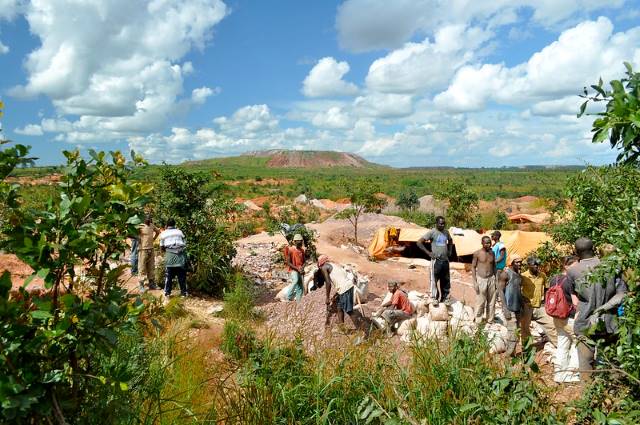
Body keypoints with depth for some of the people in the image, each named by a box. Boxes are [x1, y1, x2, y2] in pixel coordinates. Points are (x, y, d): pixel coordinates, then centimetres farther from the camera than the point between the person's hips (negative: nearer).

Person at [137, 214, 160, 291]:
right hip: (143, 250, -6)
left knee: (151, 268, 13)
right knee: (142, 268, -2)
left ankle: (151, 284, 22)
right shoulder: (140, 226, -11)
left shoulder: (152, 225, 8)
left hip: (151, 249, 6)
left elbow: (158, 231, 26)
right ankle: (141, 286, 3)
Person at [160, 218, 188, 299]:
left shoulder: (163, 234, 11)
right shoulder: (179, 232, 13)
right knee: (182, 275, 7)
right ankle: (184, 292, 11)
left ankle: (167, 293, 9)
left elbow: (161, 247, 12)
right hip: (181, 254, 1)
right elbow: (185, 243, 9)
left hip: (170, 254, 0)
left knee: (168, 275, 7)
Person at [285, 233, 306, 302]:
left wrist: (302, 268, -6)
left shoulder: (302, 250, 11)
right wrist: (297, 268, -18)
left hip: (300, 271, 6)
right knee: (295, 280, -34)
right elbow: (288, 262, -10)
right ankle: (290, 296, -20)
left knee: (300, 289, 4)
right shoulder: (290, 250, -7)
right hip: (293, 270, -6)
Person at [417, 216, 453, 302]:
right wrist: (428, 253, -14)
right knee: (435, 280, 0)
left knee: (446, 280, 12)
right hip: (436, 260, -6)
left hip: (445, 260, 6)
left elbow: (450, 241, 30)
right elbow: (419, 243, -14)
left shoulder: (446, 232, 8)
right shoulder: (432, 232, -10)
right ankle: (434, 298, 10)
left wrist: (450, 251, 17)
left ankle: (445, 298, 25)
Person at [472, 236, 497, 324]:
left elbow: (494, 266, 16)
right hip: (481, 279, -4)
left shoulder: (492, 253, 7)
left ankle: (490, 320, 20)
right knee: (481, 302, -3)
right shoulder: (477, 253, -7)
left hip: (491, 279, 4)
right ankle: (479, 321, 9)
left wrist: (495, 279, 12)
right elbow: (473, 267, -4)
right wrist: (475, 282, -10)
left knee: (491, 302, 8)